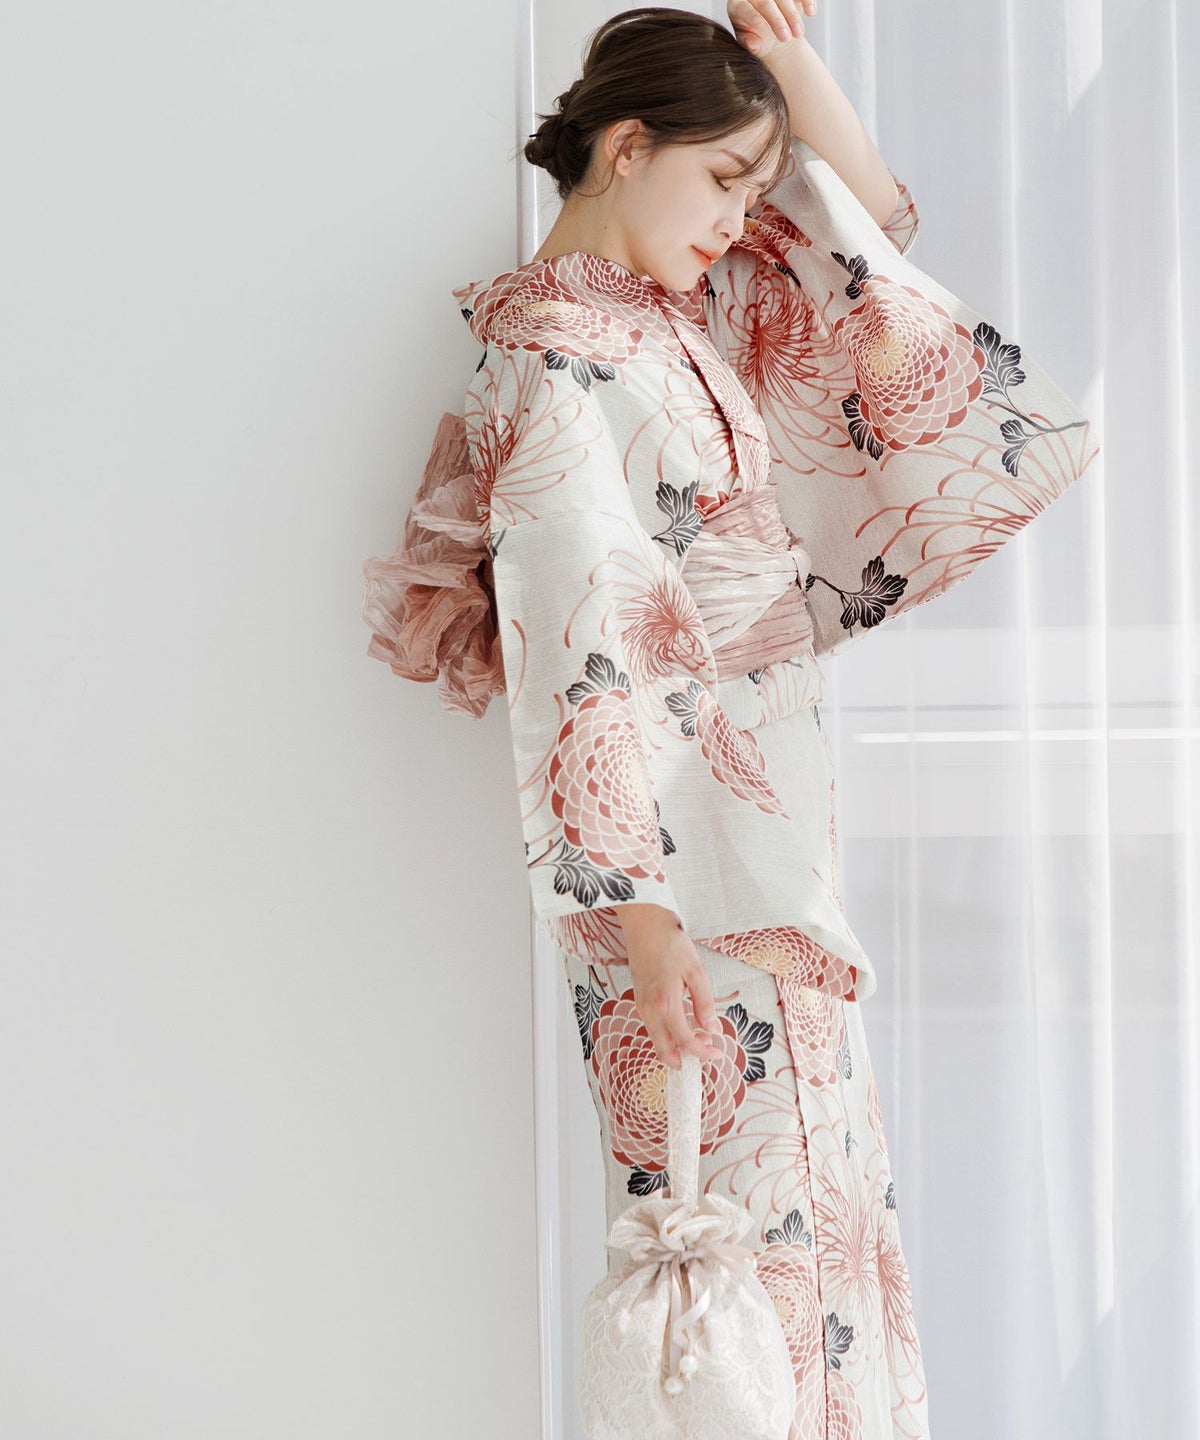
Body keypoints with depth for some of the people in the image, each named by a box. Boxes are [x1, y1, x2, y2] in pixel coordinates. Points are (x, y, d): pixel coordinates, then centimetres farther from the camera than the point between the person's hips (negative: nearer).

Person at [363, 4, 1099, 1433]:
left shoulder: (681, 306, 10)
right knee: (752, 1194, -4)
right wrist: (640, 916, -31)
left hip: (770, 783, 9)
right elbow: (579, 656, -25)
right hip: (687, 840, -9)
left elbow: (871, 228, 22)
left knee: (809, 1172, 13)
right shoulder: (560, 354, -16)